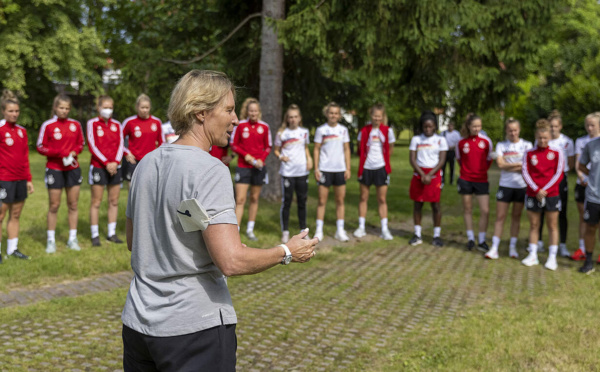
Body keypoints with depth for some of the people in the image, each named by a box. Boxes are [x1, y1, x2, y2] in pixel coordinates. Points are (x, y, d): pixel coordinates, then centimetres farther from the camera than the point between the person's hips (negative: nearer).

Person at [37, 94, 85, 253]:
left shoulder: (76, 125, 5)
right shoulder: (48, 125, -5)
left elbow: (81, 143, 14)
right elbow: (40, 147, -4)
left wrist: (74, 152, -7)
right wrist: (60, 153, -15)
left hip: (73, 168, 3)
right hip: (54, 170, -3)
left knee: (73, 204, 6)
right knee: (54, 206, 1)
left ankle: (72, 239, 16)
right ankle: (51, 240, 13)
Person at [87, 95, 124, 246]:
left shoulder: (116, 125, 10)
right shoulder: (92, 123, -1)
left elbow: (120, 145, 4)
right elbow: (92, 146, -7)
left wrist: (115, 162, -11)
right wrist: (106, 163, -14)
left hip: (114, 167, 4)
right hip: (98, 166, -4)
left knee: (114, 201, 7)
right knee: (96, 202, -1)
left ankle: (111, 233, 15)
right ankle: (95, 235, 4)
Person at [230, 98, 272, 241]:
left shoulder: (264, 127, 3)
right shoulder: (240, 125, -4)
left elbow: (268, 147, 10)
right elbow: (233, 145, 0)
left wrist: (262, 159, -7)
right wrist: (246, 155, -13)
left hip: (258, 167, 3)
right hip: (243, 167, -3)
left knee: (255, 198, 10)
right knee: (240, 200, -8)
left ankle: (250, 229, 23)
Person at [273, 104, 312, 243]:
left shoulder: (304, 132, 9)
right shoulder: (281, 133, 0)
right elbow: (276, 150, 6)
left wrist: (309, 158, 3)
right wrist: (281, 156, -14)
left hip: (302, 171, 3)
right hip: (287, 172, -3)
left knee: (302, 201, 7)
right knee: (286, 201, 0)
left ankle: (303, 230, 19)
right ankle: (285, 232, 11)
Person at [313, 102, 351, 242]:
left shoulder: (343, 130, 7)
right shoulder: (321, 130, 1)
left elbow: (347, 150, 9)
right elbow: (316, 150, 2)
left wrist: (348, 168, 3)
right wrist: (316, 169, -4)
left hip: (340, 169, 2)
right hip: (325, 169, -2)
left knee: (340, 200, 6)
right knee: (322, 200, 0)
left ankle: (340, 231, 14)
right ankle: (319, 231, 8)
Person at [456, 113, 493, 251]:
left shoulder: (486, 141, -4)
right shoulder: (461, 142, -2)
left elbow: (489, 159, 7)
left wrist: (482, 170, 6)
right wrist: (467, 170, 9)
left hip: (481, 180, 0)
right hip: (466, 180, 1)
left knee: (485, 211, -5)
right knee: (468, 209, 8)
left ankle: (481, 241, 6)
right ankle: (470, 238, 21)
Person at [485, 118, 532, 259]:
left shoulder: (527, 145, 3)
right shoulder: (501, 145, 5)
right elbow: (500, 164, -9)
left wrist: (509, 167, -12)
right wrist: (520, 164, -10)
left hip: (521, 185, 0)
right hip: (505, 185, 0)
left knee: (516, 216, 7)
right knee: (500, 217, -3)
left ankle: (512, 247, 16)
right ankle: (494, 248, -2)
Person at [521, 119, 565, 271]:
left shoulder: (557, 153, 0)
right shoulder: (529, 153, 3)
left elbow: (559, 174, -4)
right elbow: (525, 173, -2)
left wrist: (544, 190, -11)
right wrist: (536, 190, -13)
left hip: (551, 194, -1)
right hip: (533, 194, 1)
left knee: (552, 226, 4)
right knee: (533, 225, 8)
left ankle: (552, 257, 9)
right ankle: (533, 255, 16)